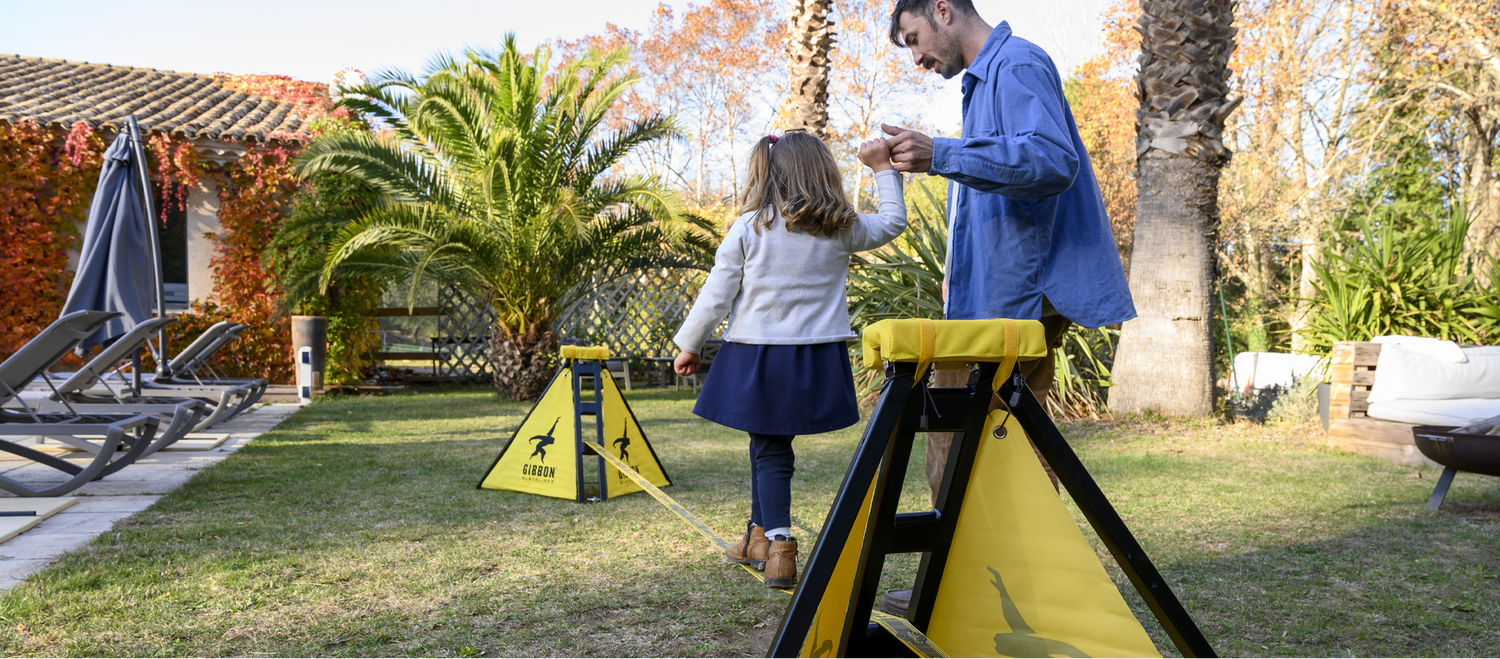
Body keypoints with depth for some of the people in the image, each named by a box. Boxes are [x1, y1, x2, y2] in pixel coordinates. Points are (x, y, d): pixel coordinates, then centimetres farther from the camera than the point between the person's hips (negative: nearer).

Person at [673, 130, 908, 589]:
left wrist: (689, 345, 8)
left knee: (769, 450, 6)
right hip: (816, 357, 2)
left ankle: (778, 546, -5)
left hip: (756, 355, -2)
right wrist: (883, 168, 27)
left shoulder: (748, 228, -6)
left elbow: (717, 294, -3)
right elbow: (893, 223, 18)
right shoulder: (841, 229, -1)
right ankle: (759, 537, 28)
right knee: (770, 445, 16)